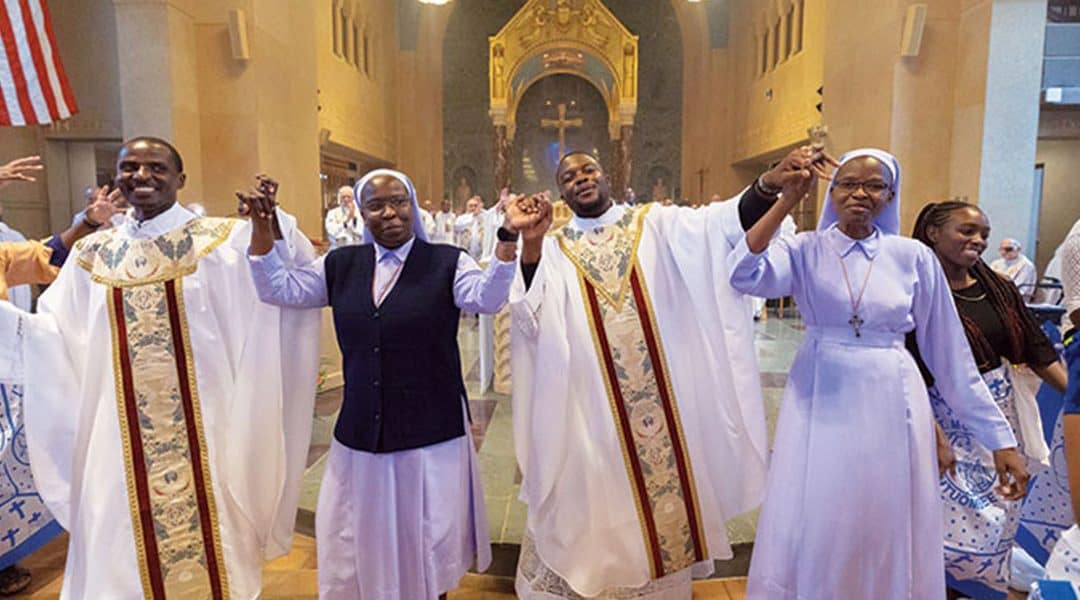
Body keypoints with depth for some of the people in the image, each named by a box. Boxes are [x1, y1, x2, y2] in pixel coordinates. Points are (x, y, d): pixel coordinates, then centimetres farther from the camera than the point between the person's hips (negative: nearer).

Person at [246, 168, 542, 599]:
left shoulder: (446, 262, -5)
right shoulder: (341, 265, 6)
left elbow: (488, 297, -21)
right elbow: (277, 288, 7)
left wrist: (507, 238, -34)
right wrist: (262, 228, -5)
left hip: (432, 432, -3)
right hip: (360, 432, 3)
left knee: (427, 542, 14)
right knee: (361, 541, 19)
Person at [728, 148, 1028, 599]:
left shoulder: (914, 257, 2)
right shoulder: (805, 251, -1)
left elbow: (951, 355, 5)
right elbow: (744, 276, -22)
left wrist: (999, 438, 5)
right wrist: (787, 201, -21)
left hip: (891, 409, 1)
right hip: (821, 406, -1)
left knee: (887, 537, 12)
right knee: (813, 536, 8)